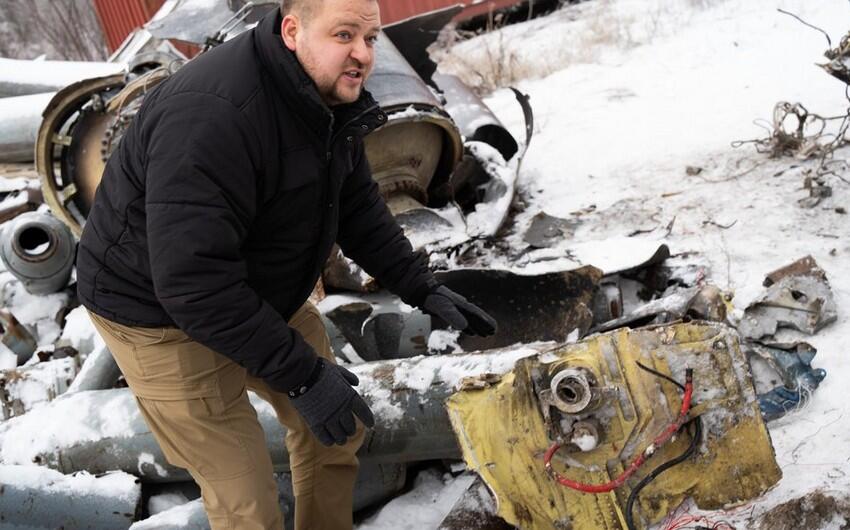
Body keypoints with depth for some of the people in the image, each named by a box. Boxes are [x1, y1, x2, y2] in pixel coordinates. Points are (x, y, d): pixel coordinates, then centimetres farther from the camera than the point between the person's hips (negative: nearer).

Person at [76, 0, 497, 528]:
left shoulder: (331, 98, -5)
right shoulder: (213, 114, -34)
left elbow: (358, 208, 8)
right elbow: (193, 280, -36)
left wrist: (423, 288, -1)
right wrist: (301, 375, -31)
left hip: (260, 294, 9)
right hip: (162, 312, -8)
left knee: (336, 431, 14)